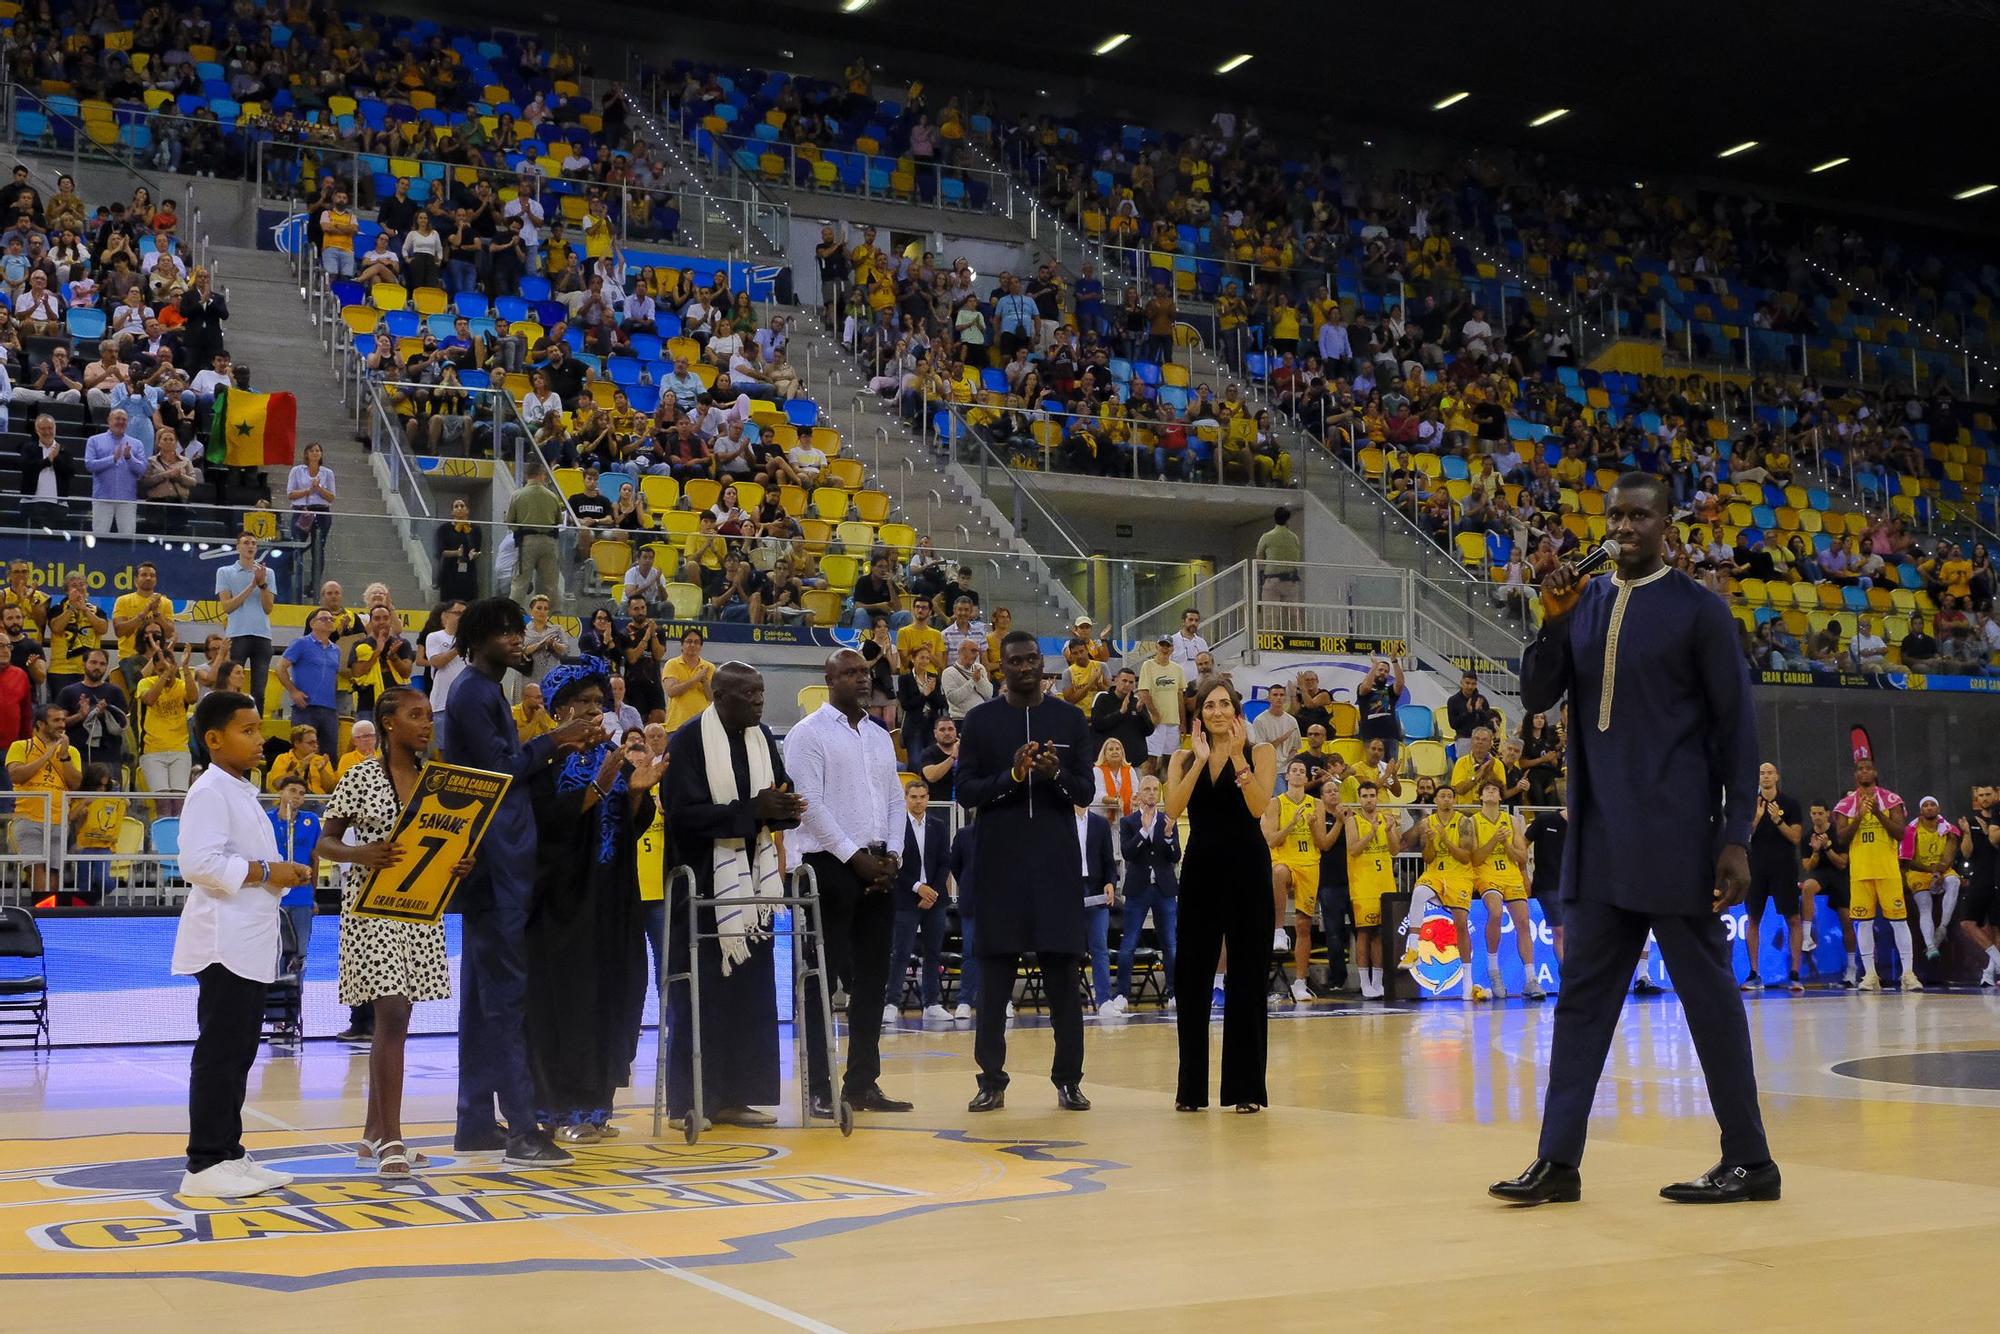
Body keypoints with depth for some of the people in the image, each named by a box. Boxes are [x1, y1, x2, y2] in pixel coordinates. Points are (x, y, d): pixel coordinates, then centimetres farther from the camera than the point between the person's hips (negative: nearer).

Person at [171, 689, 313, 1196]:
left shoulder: (242, 792, 20)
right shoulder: (210, 792, -11)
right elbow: (199, 863, -23)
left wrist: (284, 873, 10)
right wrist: (264, 872, -17)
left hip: (251, 943, 10)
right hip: (224, 941, -10)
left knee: (240, 1051, 12)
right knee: (220, 1053, -8)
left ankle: (228, 1153, 18)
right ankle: (205, 1163, -5)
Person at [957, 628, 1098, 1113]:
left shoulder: (1070, 719, 7)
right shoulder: (980, 721, 4)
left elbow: (1085, 792, 5)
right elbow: (965, 791, -1)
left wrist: (1056, 774, -16)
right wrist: (1011, 775, -17)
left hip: (1056, 860, 1)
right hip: (999, 860, -1)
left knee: (1062, 971, 2)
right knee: (995, 972, 2)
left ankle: (1069, 1078, 9)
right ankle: (992, 1079, 8)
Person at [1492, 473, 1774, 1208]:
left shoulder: (1699, 609, -3)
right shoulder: (1584, 604, 10)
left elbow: (1736, 730, -3)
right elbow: (1537, 698, 7)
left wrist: (1737, 837, -9)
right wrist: (1554, 621, -9)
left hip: (1674, 837, -5)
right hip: (1598, 838, 5)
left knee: (1708, 995, 2)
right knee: (1582, 995, 6)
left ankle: (1749, 1160, 13)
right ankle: (1558, 1161, 10)